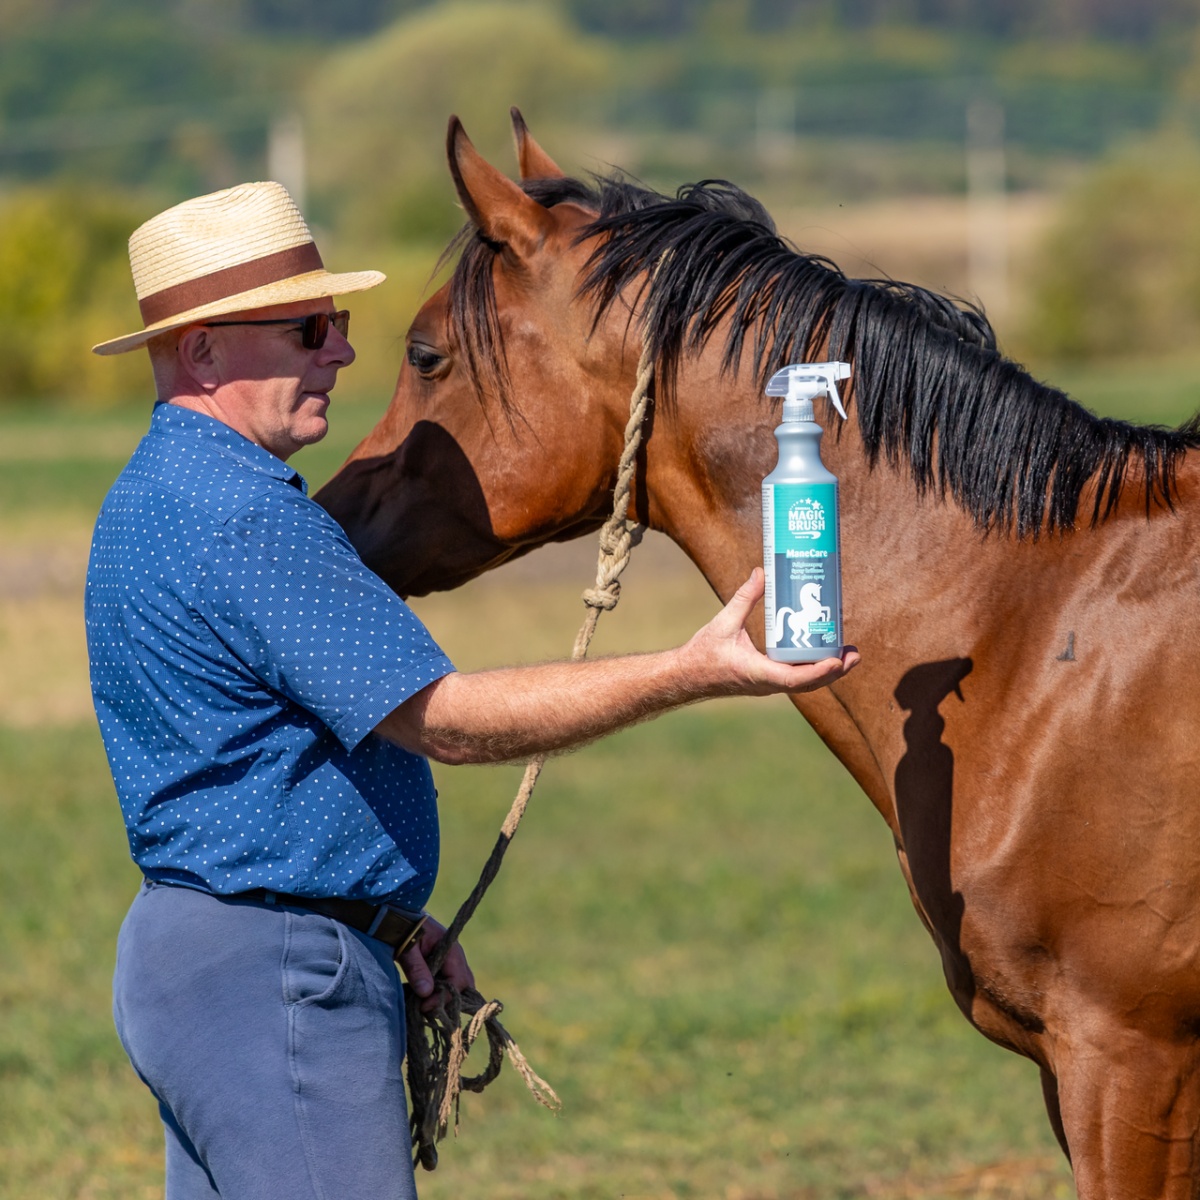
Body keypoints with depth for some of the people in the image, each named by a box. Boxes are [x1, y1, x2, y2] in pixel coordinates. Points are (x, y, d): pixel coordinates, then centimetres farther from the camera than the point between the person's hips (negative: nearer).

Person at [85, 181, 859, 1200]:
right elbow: (447, 720, -22)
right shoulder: (245, 519, -20)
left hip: (192, 949, 11)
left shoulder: (163, 493, 15)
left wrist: (390, 914, 13)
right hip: (283, 978, -11)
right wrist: (694, 674, -22)